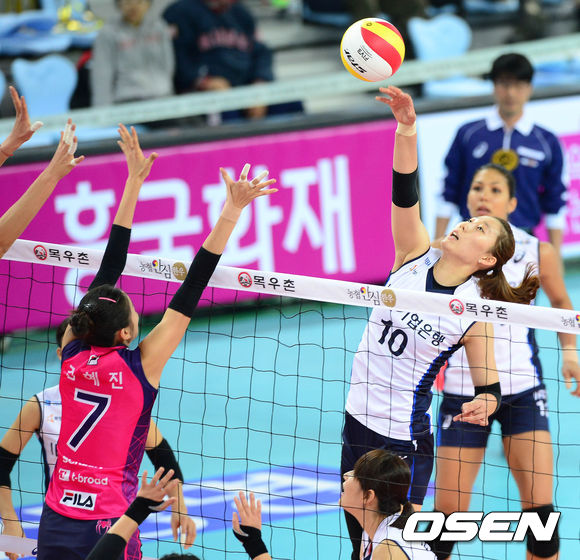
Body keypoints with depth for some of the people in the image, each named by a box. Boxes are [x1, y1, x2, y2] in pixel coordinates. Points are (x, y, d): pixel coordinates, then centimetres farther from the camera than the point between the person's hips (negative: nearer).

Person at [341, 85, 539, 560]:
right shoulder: (416, 258, -2)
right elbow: (406, 193, -15)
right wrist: (407, 130, -30)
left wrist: (485, 405, -28)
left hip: (404, 442, -4)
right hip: (359, 424, 4)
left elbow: (490, 387, -3)